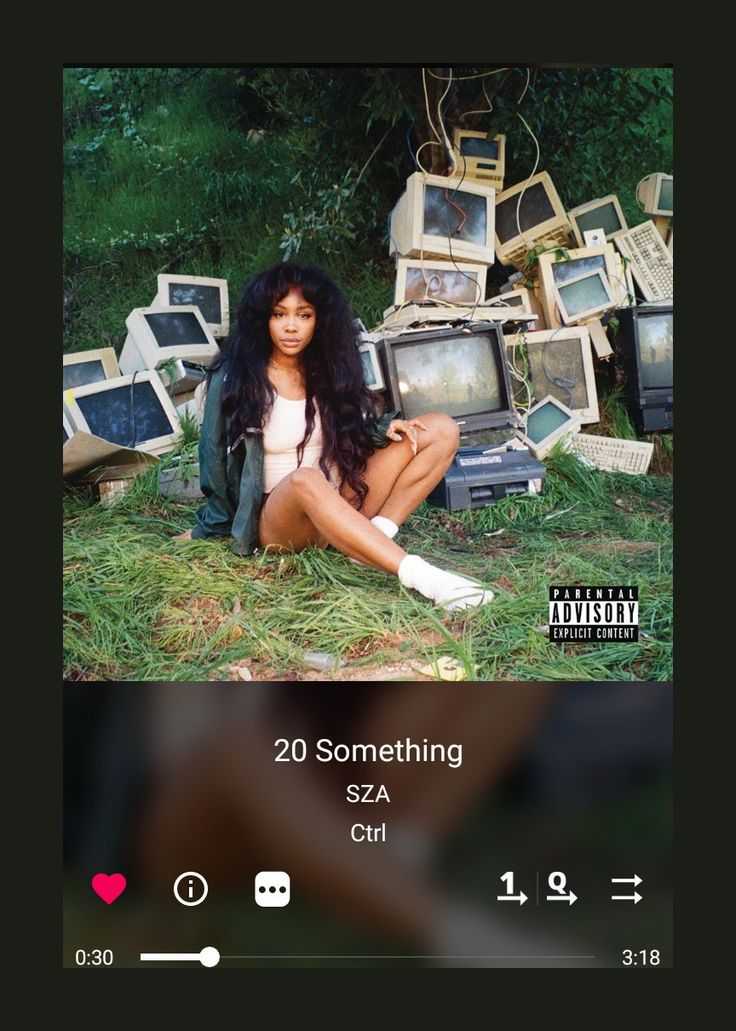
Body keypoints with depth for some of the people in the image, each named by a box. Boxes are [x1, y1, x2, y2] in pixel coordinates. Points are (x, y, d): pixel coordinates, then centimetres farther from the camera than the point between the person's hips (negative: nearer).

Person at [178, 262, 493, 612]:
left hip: (343, 508, 5)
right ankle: (420, 576, -50)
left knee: (441, 428, -8)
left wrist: (387, 428, -6)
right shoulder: (234, 379, -6)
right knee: (305, 480, -43)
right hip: (278, 518, -5)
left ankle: (376, 534, -24)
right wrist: (206, 530, 6)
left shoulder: (330, 370, 6)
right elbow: (216, 460, 1)